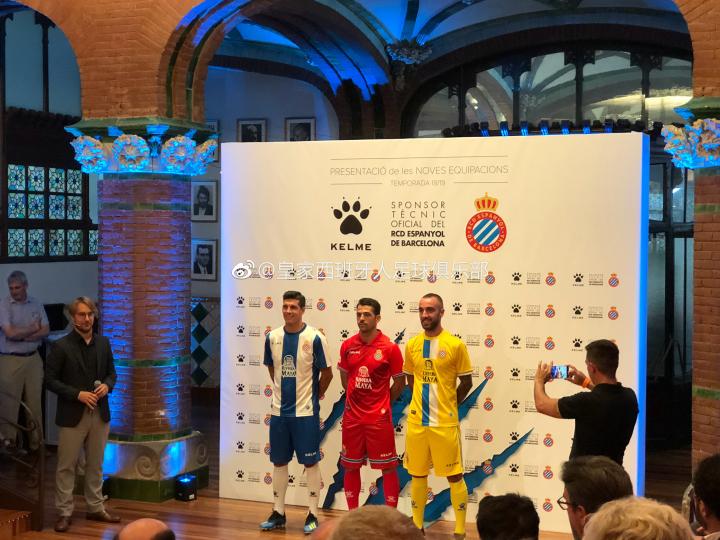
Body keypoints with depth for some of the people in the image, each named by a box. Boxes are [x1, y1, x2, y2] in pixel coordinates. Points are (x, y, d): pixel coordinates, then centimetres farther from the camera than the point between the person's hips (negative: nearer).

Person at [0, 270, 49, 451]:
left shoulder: (36, 304, 5)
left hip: (33, 359, 4)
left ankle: (36, 442, 17)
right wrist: (33, 329, -4)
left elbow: (45, 330, -1)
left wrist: (23, 336, -13)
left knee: (35, 402, 8)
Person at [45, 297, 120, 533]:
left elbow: (111, 372, 15)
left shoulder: (103, 343, 6)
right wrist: (77, 394, -17)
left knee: (95, 464, 13)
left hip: (100, 413, 5)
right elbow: (50, 380, -9)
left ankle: (95, 508, 24)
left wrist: (107, 385, -8)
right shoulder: (61, 346, -9)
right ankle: (64, 512, 11)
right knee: (66, 466, 3)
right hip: (72, 415, -4)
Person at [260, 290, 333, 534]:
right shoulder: (272, 337, 2)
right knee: (279, 462, 11)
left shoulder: (314, 338, -11)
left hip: (305, 411, -4)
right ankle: (278, 513, 22)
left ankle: (312, 514, 12)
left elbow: (327, 373, -3)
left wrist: (314, 395, 6)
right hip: (279, 411, 4)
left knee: (310, 462, 3)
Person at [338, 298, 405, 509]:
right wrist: (356, 400, 13)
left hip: (379, 419, -4)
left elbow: (399, 382, 0)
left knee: (388, 468, 2)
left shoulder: (390, 348, -9)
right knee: (350, 467, 11)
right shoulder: (347, 345, 2)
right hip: (352, 417, 4)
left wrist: (382, 404, 4)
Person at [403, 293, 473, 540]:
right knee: (418, 474, 12)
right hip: (416, 421, 4)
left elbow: (466, 382, 0)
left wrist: (447, 405, 6)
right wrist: (427, 400, 9)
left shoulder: (455, 345, -8)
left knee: (454, 476, 3)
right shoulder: (412, 345, 3)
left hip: (445, 423, -4)